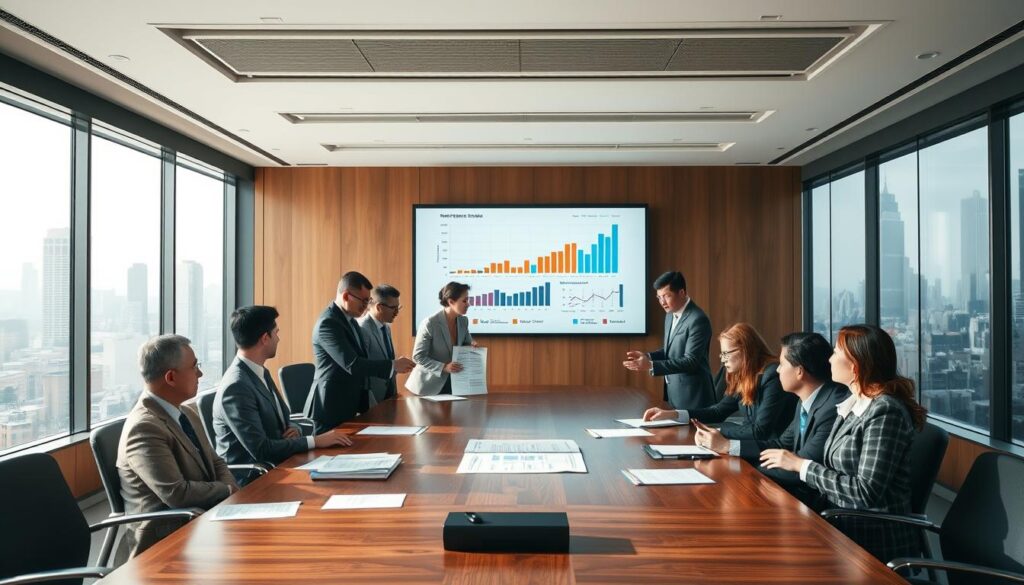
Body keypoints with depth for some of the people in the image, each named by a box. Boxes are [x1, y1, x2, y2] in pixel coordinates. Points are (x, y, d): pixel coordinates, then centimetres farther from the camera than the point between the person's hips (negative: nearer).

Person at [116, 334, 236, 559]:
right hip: (165, 537, -8)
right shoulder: (144, 427, -18)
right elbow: (176, 493, -23)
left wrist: (233, 492, -4)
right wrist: (228, 490, -10)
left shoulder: (186, 414, 10)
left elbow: (216, 463, 16)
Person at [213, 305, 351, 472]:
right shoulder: (236, 387, -19)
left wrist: (293, 429, -4)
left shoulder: (261, 373, 8)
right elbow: (260, 449, -23)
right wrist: (315, 441, -19)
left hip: (276, 464, 8)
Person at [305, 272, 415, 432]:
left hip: (347, 405, 9)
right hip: (330, 408, -9)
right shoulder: (328, 323, -20)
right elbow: (352, 365, -27)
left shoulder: (350, 320, 11)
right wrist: (393, 365, -21)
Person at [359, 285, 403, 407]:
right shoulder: (363, 330, -19)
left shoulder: (386, 327, 10)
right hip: (371, 402, -8)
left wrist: (394, 394, 15)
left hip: (388, 398, 8)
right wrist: (372, 406, -21)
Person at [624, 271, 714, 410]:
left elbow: (690, 361, -23)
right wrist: (647, 356, -1)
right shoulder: (670, 315, 8)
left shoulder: (698, 320, -20)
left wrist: (651, 366, -28)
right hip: (674, 392, 8)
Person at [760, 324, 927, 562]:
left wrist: (801, 464, -17)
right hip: (846, 525, 7)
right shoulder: (853, 404, 8)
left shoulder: (885, 412, -18)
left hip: (875, 540, -7)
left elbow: (866, 493, -22)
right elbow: (836, 468, 5)